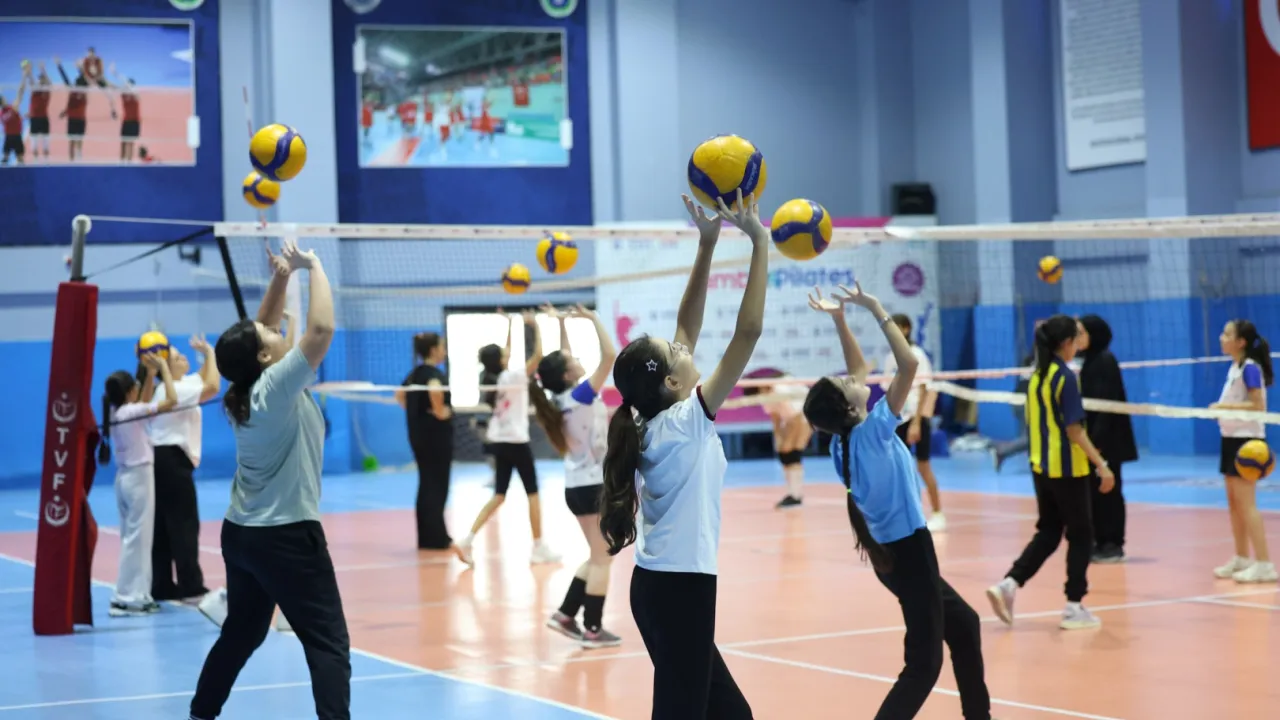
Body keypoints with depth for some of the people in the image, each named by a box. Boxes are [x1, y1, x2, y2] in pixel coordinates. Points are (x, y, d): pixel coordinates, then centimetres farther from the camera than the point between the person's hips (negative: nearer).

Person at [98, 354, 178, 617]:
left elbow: (145, 406, 24)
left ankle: (137, 595, 15)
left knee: (132, 537, 13)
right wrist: (163, 367, -13)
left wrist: (151, 373, 21)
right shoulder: (131, 412, -18)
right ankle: (126, 598, -5)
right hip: (139, 477, -9)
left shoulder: (115, 412, 5)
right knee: (137, 538, -5)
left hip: (125, 477, 9)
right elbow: (171, 400, -23)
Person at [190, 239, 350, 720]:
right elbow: (321, 330, -28)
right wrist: (314, 267, -17)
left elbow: (261, 334, 18)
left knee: (241, 634, 21)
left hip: (241, 534, 9)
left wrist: (280, 279, 6)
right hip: (287, 537, -9)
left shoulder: (250, 389, 3)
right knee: (328, 643, -8)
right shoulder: (276, 387, -19)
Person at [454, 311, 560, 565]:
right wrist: (536, 326, -11)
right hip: (516, 441, -7)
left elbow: (505, 355, 22)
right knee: (532, 493, 5)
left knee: (499, 495, 8)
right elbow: (538, 355, -19)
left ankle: (468, 540, -5)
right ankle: (539, 548, 9)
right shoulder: (512, 377, -15)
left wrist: (510, 327, 23)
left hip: (498, 441, 7)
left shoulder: (491, 378, 4)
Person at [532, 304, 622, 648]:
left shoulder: (562, 397, 3)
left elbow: (564, 360, 19)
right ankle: (593, 629, 2)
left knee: (599, 557, 17)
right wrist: (594, 320, -14)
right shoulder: (581, 396, -17)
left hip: (579, 486, 9)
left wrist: (562, 323, 19)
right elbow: (610, 356, -22)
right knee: (601, 559, -1)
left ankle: (566, 614, 14)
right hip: (593, 486, -9)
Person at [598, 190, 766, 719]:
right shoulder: (683, 422, -14)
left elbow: (687, 327, 12)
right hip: (679, 588, -9)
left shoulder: (651, 424, 6)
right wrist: (760, 243, -14)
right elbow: (747, 332, -18)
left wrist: (707, 245, 10)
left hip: (662, 585, 9)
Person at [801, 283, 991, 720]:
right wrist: (876, 309, -22)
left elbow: (859, 369, 14)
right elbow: (910, 364, -26)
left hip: (893, 550, 9)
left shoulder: (844, 438, 1)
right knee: (924, 663, -8)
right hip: (908, 549, -9)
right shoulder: (871, 431, -20)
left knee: (964, 624, 24)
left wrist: (840, 318, 6)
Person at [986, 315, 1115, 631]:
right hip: (1068, 469, -7)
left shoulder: (1037, 376, 8)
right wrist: (1102, 465, -17)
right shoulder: (1066, 377, -15)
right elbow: (1074, 430, -19)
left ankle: (1009, 584, -1)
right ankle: (1074, 607, 7)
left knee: (1048, 532, 15)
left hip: (1041, 466, 7)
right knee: (1080, 534, 5)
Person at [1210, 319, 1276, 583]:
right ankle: (1242, 559, 20)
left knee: (1246, 504, -11)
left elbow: (1258, 406, -21)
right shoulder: (1234, 368, 12)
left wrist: (1225, 406, -23)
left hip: (1246, 440, -10)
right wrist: (1220, 409, 9)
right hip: (1232, 438, 10)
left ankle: (1264, 564, -10)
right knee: (1234, 503, 12)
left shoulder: (1250, 368, -15)